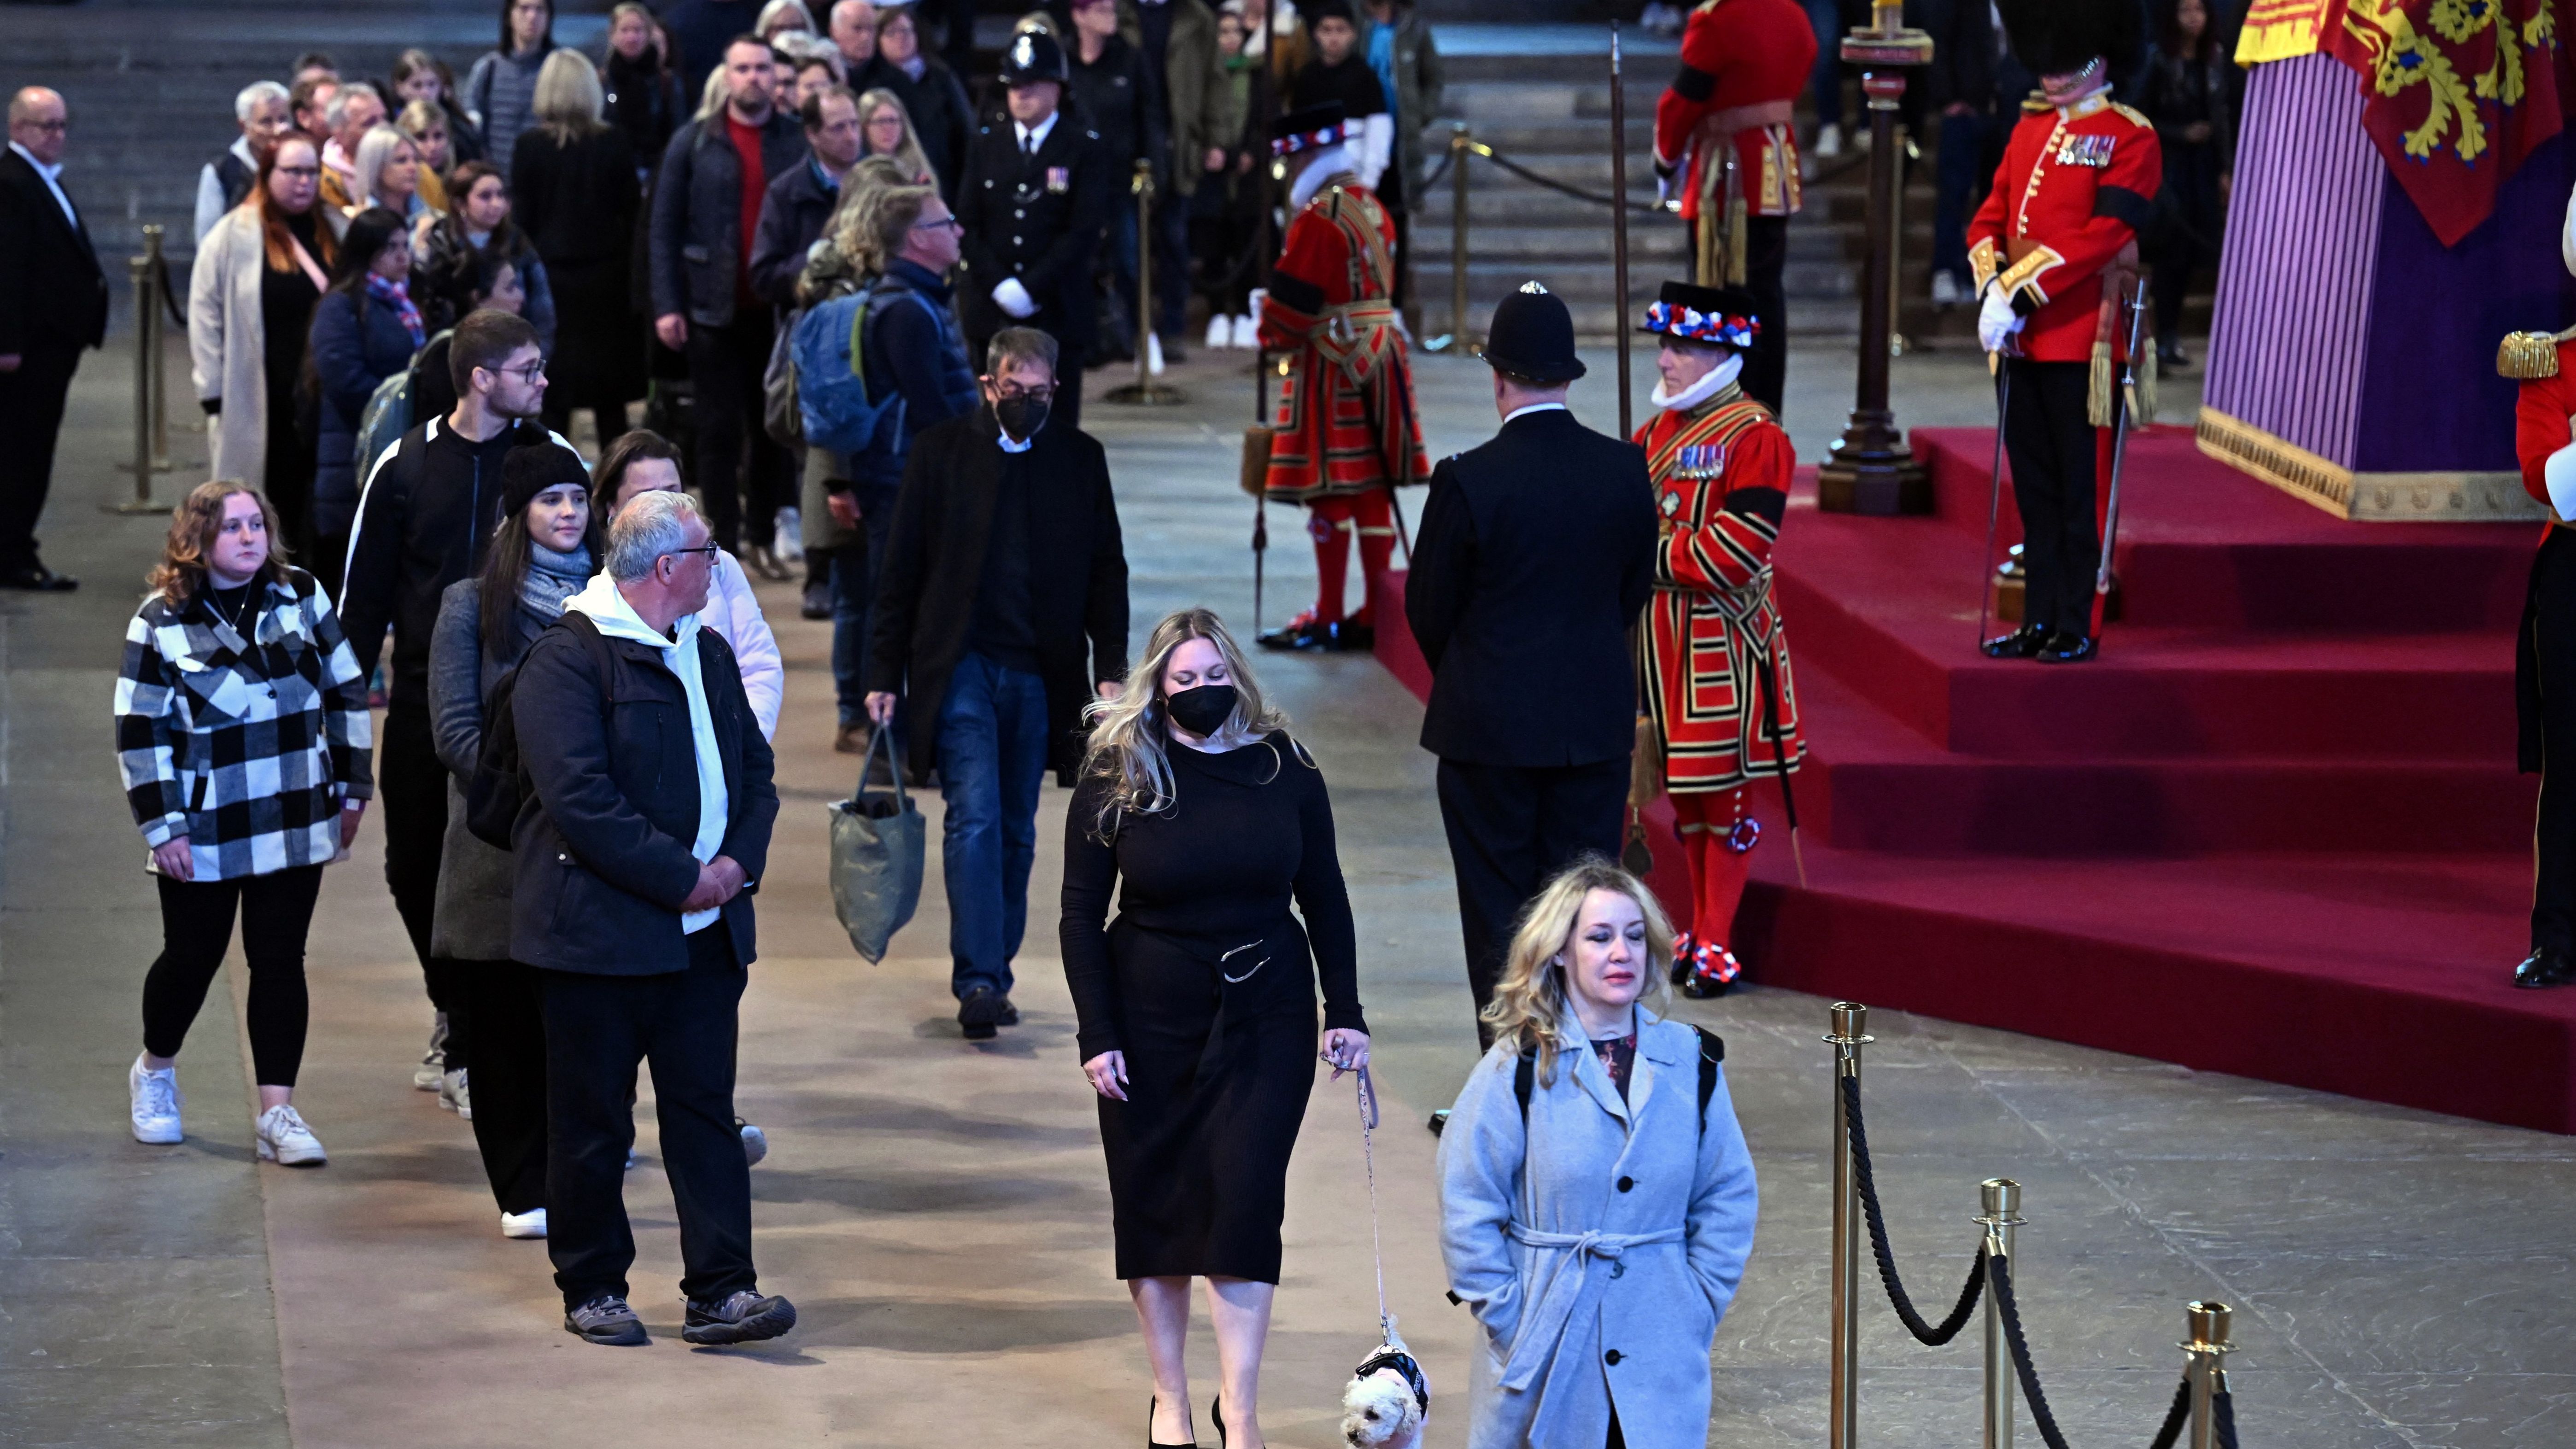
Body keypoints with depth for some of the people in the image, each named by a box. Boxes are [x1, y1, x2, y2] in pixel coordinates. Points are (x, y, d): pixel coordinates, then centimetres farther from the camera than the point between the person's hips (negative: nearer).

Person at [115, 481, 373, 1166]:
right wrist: (163, 827, -9)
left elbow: (346, 693, 11)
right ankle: (154, 1073, 36)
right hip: (204, 833, -2)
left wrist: (351, 789, 10)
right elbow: (139, 734, -6)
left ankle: (278, 1111, 4)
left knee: (280, 962, 1)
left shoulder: (301, 596, 3)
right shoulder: (161, 622, -7)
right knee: (193, 957, 9)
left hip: (295, 827, 2)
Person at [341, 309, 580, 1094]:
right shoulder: (405, 465, 2)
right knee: (414, 868, 8)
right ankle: (457, 1008, 30)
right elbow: (365, 587, 7)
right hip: (423, 699, 2)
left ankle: (475, 1030, 8)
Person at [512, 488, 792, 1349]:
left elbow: (753, 768, 18)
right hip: (598, 931, -7)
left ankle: (721, 1290, 2)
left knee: (705, 1108, 3)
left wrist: (740, 862, -1)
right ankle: (592, 1288, 15)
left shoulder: (708, 654, 15)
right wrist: (682, 878, -17)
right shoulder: (567, 659, -11)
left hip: (704, 930, 7)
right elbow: (579, 798, -19)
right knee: (593, 1121, 4)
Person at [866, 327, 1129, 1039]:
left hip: (1041, 675, 3)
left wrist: (1109, 669, 1)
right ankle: (979, 981, -17)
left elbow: (1107, 572, 10)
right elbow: (901, 571, 2)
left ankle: (991, 974, 18)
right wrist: (885, 674, -1)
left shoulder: (1080, 458, 7)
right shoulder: (941, 451, 1)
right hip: (962, 665, -3)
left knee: (1016, 830, 8)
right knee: (975, 817, -14)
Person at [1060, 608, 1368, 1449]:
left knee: (1245, 1199, -8)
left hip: (1267, 1016, 0)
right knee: (1154, 1204, 6)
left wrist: (1344, 1013, 4)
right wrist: (1096, 1034, -7)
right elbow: (1082, 915, -1)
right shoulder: (1117, 780, -4)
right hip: (1151, 1019, 0)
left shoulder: (1284, 770, 0)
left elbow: (1324, 897, 8)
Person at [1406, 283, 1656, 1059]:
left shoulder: (1468, 479, -16)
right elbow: (1635, 590, 6)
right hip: (1597, 723, 3)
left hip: (1488, 729, -3)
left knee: (1498, 914, 6)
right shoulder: (1627, 470, -4)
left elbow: (1428, 608, -5)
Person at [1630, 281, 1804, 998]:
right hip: (1661, 634, 7)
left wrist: (1656, 556, -15)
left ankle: (1715, 945, 2)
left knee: (1722, 790, -3)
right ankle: (1701, 930, 23)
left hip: (1722, 639, -7)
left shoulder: (1755, 438, -11)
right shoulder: (1657, 433, 12)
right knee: (1684, 791, 13)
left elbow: (1739, 548, -19)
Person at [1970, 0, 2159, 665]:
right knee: (2034, 487, 10)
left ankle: (2077, 628, 4)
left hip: (2082, 342, -7)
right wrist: (1993, 292, -8)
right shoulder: (2030, 132, 14)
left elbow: (2101, 235, -16)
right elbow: (1989, 219, 11)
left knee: (2079, 490, -1)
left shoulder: (2130, 138, -7)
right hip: (2020, 338, 7)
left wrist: (2020, 292, -20)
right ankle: (2040, 620, 16)